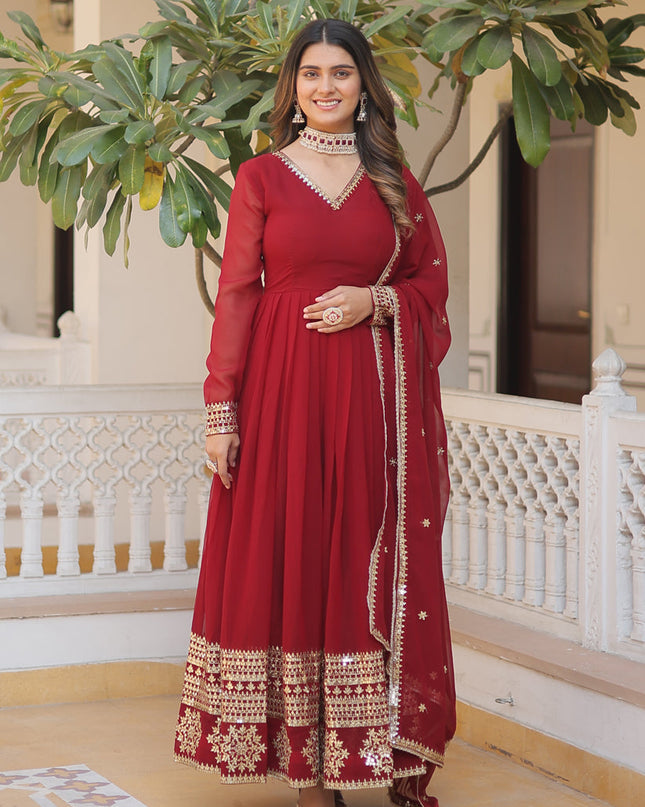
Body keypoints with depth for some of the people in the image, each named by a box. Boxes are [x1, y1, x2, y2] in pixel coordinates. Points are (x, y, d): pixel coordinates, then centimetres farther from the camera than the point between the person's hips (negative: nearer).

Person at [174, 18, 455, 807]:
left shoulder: (395, 181, 10)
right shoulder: (260, 178, 4)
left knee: (373, 565, 2)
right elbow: (235, 295, 0)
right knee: (289, 557, -1)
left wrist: (376, 301, -8)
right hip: (284, 390, -1)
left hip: (377, 398, 2)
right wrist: (220, 410, -7)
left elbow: (432, 281, 13)